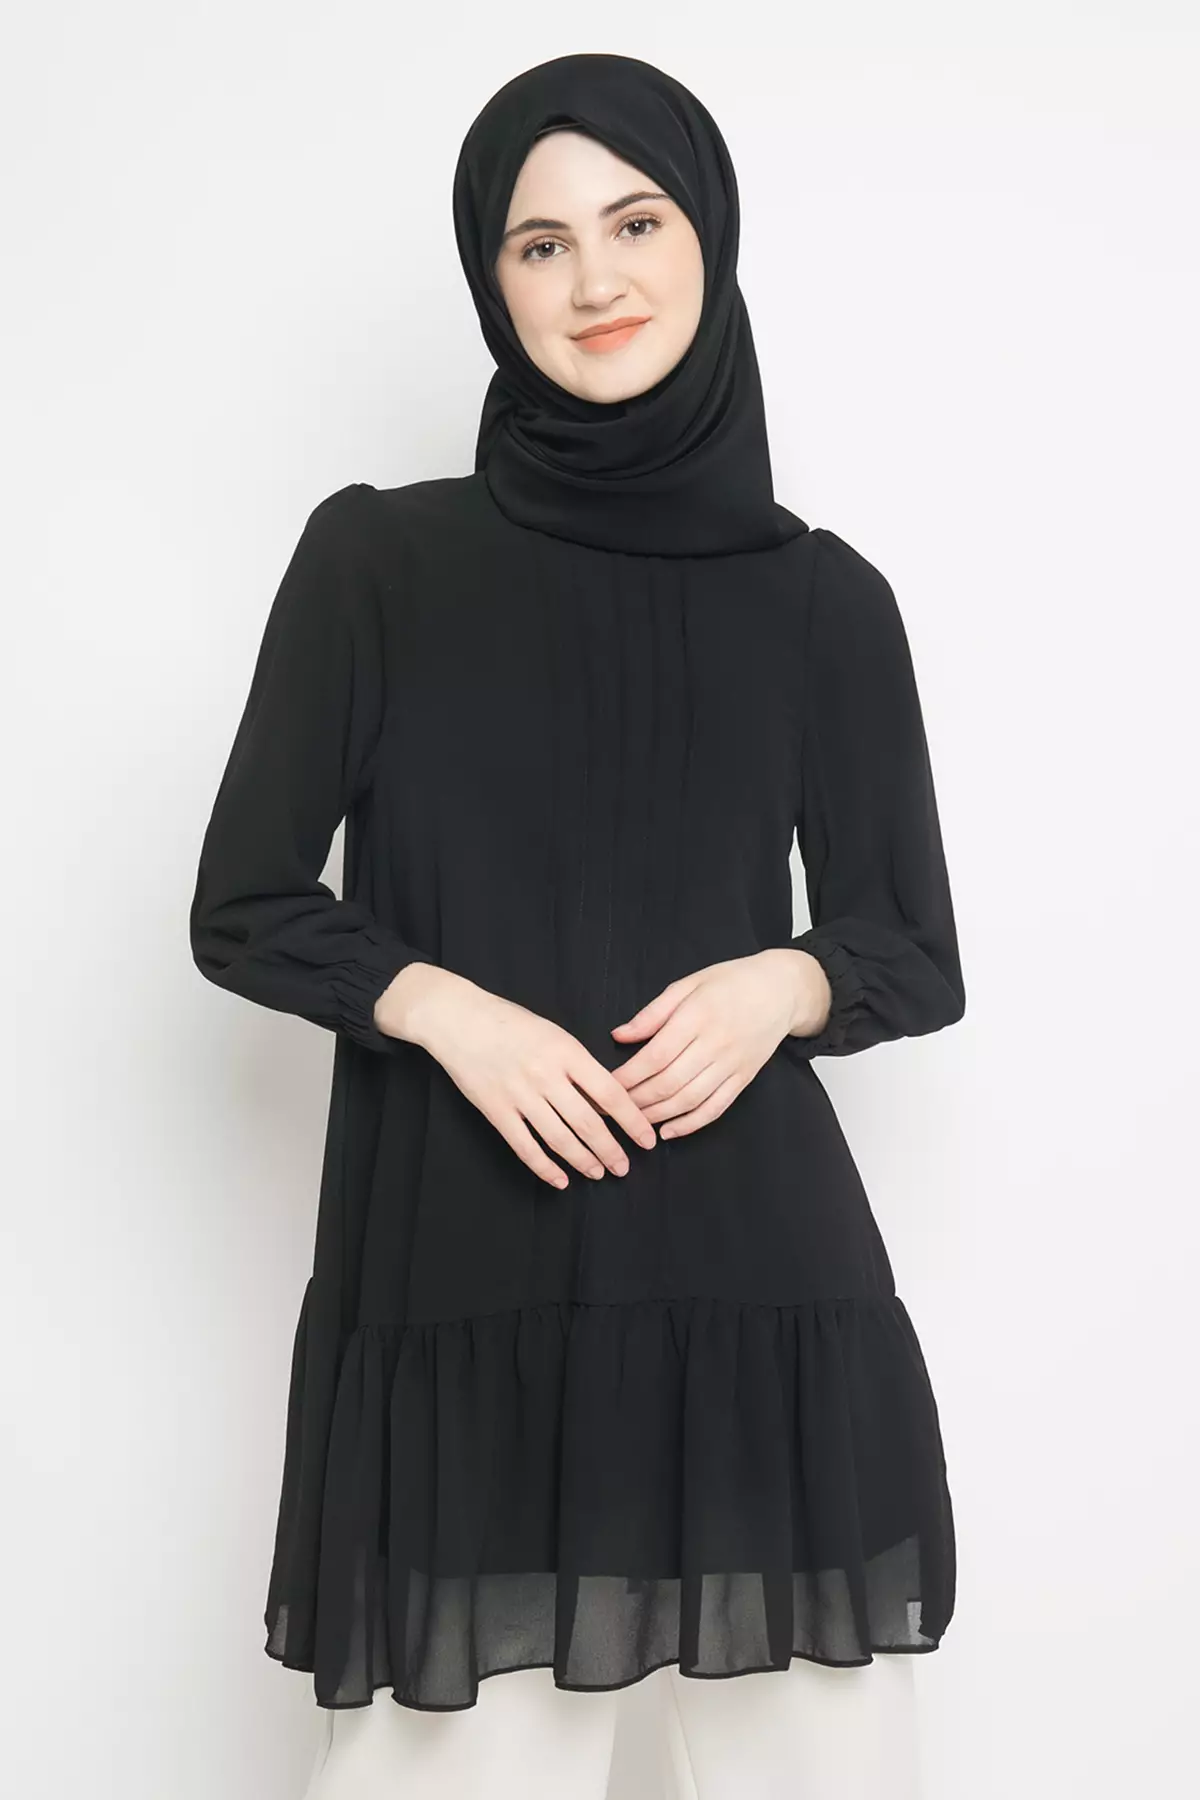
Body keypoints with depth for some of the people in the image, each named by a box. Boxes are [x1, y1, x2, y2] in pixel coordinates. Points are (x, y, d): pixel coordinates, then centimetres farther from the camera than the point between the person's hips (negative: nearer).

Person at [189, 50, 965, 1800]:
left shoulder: (822, 596, 6)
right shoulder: (378, 559, 2)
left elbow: (920, 953, 10)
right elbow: (245, 910, 4)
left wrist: (781, 983, -11)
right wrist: (447, 1007, -13)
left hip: (759, 1261, 2)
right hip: (455, 1274, -1)